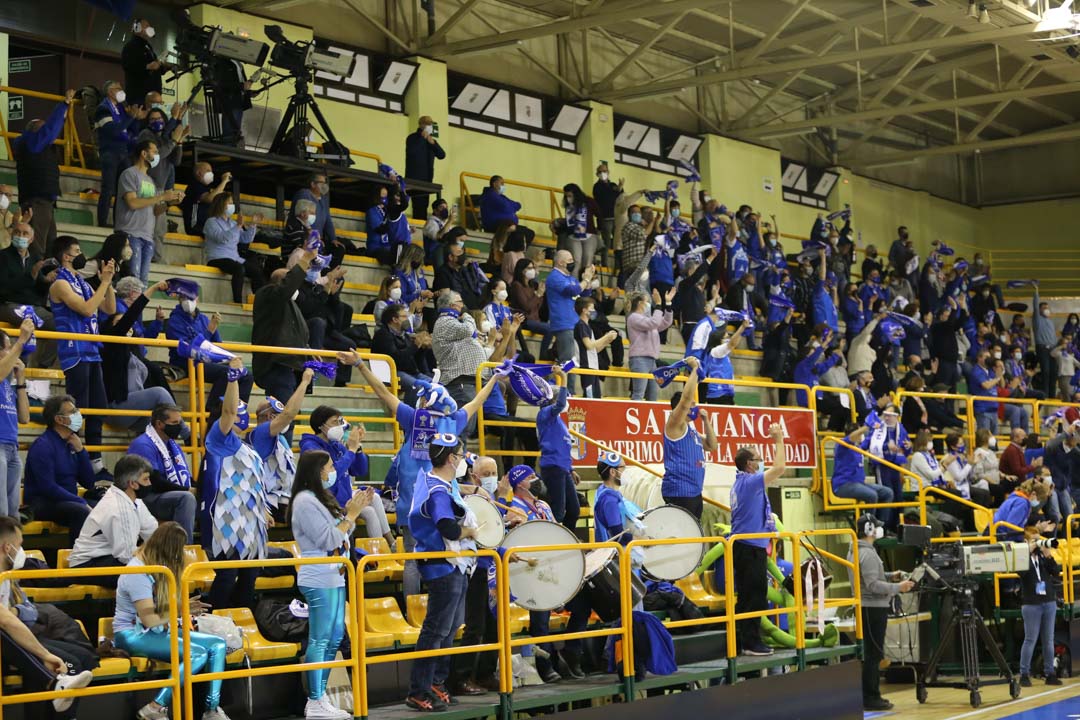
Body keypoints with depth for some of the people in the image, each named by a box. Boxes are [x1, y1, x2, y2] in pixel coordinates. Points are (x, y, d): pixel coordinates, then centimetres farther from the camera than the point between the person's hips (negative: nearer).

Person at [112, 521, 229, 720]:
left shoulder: (158, 566, 11)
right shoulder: (138, 572, -18)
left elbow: (163, 608, 9)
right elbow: (150, 620, -20)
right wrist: (181, 610, -7)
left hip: (158, 630, 9)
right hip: (133, 635, -9)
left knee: (218, 645, -6)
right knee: (198, 654, -27)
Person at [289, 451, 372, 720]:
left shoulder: (322, 498, 16)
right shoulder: (305, 501, -13)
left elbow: (341, 535, 17)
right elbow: (328, 540, -17)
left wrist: (352, 512, 5)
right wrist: (351, 515, -11)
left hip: (335, 577, 10)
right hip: (319, 581, -10)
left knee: (334, 639, 11)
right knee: (319, 641, -7)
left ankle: (321, 697, 17)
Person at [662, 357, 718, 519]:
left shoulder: (691, 429, 19)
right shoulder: (675, 425, -8)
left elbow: (711, 446, 23)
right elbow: (686, 398, -21)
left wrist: (706, 420, 15)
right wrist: (694, 369, -14)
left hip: (694, 492, 10)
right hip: (678, 492, -10)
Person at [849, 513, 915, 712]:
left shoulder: (854, 551, 12)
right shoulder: (868, 554, -19)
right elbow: (873, 585, -23)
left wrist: (890, 576, 14)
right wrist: (897, 587, -17)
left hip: (867, 607, 10)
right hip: (874, 608, -10)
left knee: (871, 653, 13)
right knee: (873, 654, -6)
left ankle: (870, 695, 17)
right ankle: (870, 698, -4)